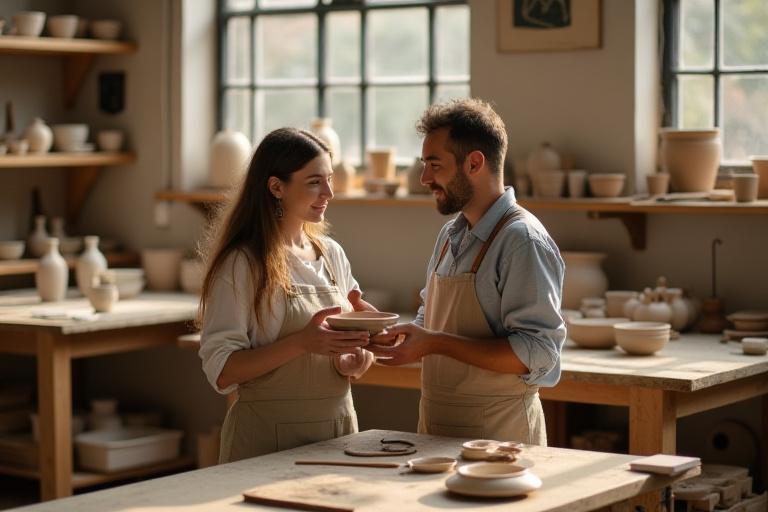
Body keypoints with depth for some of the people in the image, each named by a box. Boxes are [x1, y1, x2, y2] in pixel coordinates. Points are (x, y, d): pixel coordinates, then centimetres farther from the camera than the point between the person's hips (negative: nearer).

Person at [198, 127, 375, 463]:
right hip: (268, 436, -6)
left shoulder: (332, 255, 7)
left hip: (338, 426, 6)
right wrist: (301, 343, -27)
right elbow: (221, 371, -16)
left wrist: (353, 362, -10)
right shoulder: (241, 264, -12)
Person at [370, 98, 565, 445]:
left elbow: (536, 354, -24)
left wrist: (435, 343, -24)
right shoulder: (451, 234, 11)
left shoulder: (522, 241, -16)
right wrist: (389, 330, 1)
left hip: (498, 436, -8)